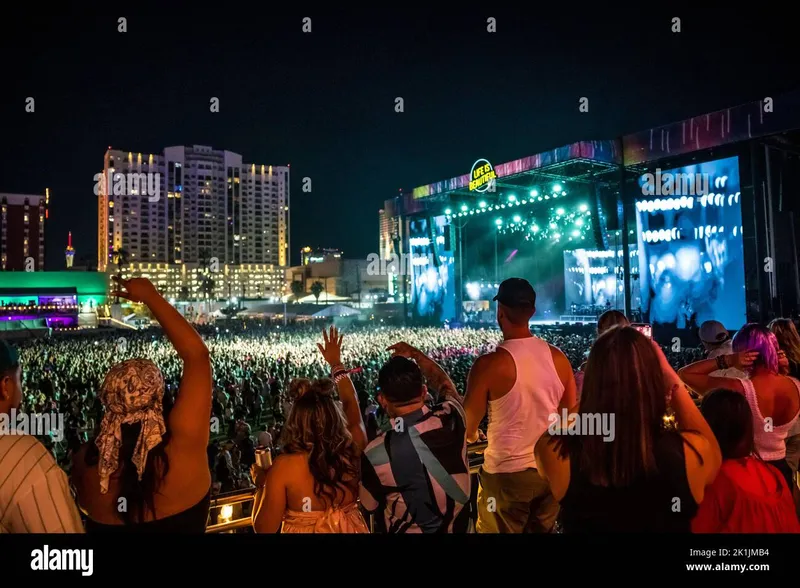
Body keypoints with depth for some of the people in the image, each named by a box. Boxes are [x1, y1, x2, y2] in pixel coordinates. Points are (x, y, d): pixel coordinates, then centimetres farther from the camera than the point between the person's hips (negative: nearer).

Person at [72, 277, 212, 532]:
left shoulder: (86, 460, -23)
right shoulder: (183, 439, -34)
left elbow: (86, 505, 0)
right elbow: (197, 355, -29)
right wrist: (150, 295, -23)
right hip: (185, 524, -2)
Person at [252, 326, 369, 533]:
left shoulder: (284, 465, -25)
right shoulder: (352, 450, -17)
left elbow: (264, 528, -16)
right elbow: (352, 404, 2)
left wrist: (261, 485, -2)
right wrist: (336, 363, 13)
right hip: (351, 529, 3)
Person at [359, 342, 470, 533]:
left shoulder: (376, 453, -29)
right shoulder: (452, 416, -22)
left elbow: (370, 505, -9)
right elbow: (445, 385, 4)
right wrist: (415, 354, 12)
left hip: (412, 531, -3)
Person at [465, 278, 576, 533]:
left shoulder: (489, 364, -20)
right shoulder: (558, 357, -6)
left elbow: (468, 428, -10)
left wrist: (472, 434, 13)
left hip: (507, 473, -4)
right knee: (542, 530, 23)